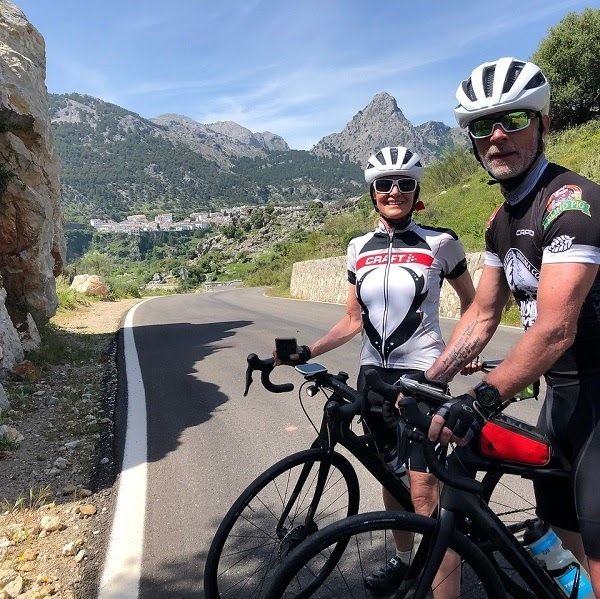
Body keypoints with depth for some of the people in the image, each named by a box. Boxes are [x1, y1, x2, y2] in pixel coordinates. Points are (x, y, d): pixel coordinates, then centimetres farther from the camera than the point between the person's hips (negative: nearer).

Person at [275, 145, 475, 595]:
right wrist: (305, 352, -2)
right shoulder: (360, 248, 5)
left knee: (423, 489, -7)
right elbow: (353, 320, 8)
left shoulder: (440, 243, -5)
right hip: (373, 374, 5)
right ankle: (404, 558, 38)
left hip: (422, 374, -4)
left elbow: (471, 302, 9)